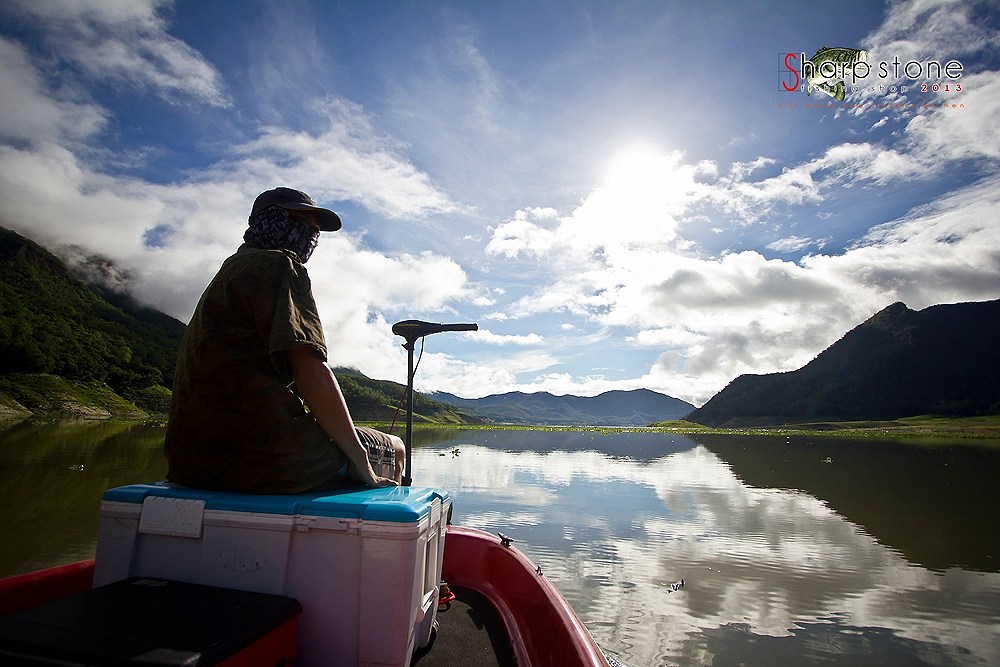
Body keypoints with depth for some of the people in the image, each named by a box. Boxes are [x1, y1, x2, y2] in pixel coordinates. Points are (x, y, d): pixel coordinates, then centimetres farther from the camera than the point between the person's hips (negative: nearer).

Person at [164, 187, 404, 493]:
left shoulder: (233, 268, 22)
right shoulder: (279, 265, -7)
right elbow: (311, 371, -20)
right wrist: (360, 459, -13)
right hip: (258, 454, -10)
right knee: (392, 449, 7)